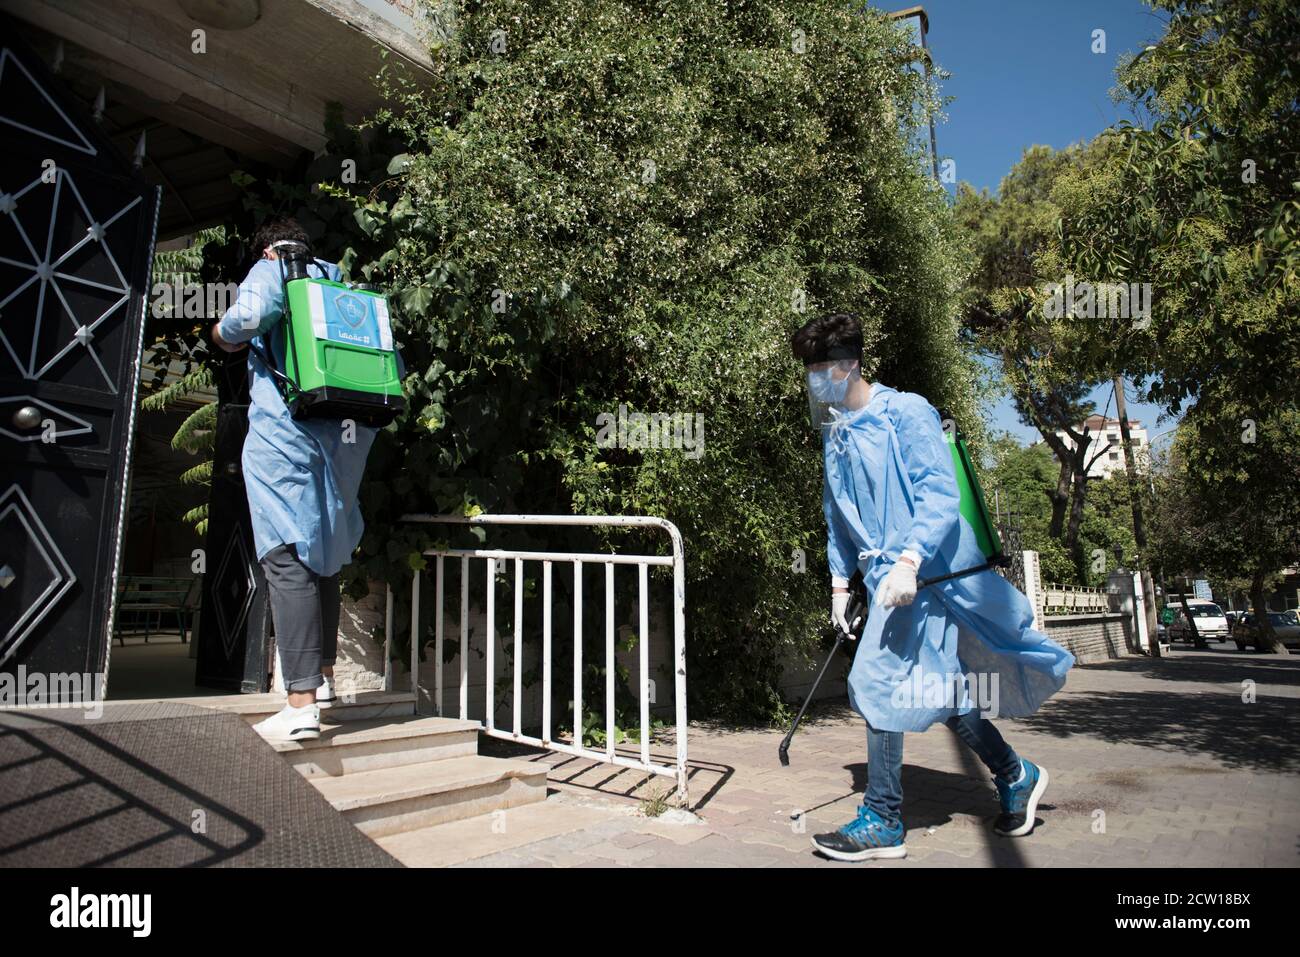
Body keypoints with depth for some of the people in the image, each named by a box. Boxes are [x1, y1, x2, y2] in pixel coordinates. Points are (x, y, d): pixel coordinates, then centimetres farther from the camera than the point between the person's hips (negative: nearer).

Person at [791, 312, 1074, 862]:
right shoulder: (834, 435, 14)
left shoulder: (905, 412, -10)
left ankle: (882, 823, 2)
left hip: (927, 570, -8)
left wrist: (908, 562, -28)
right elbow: (837, 516, 21)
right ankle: (1016, 776, 32)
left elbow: (940, 492, -18)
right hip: (886, 575, 8)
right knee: (936, 688, 12)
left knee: (877, 682, -10)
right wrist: (840, 581, 15)